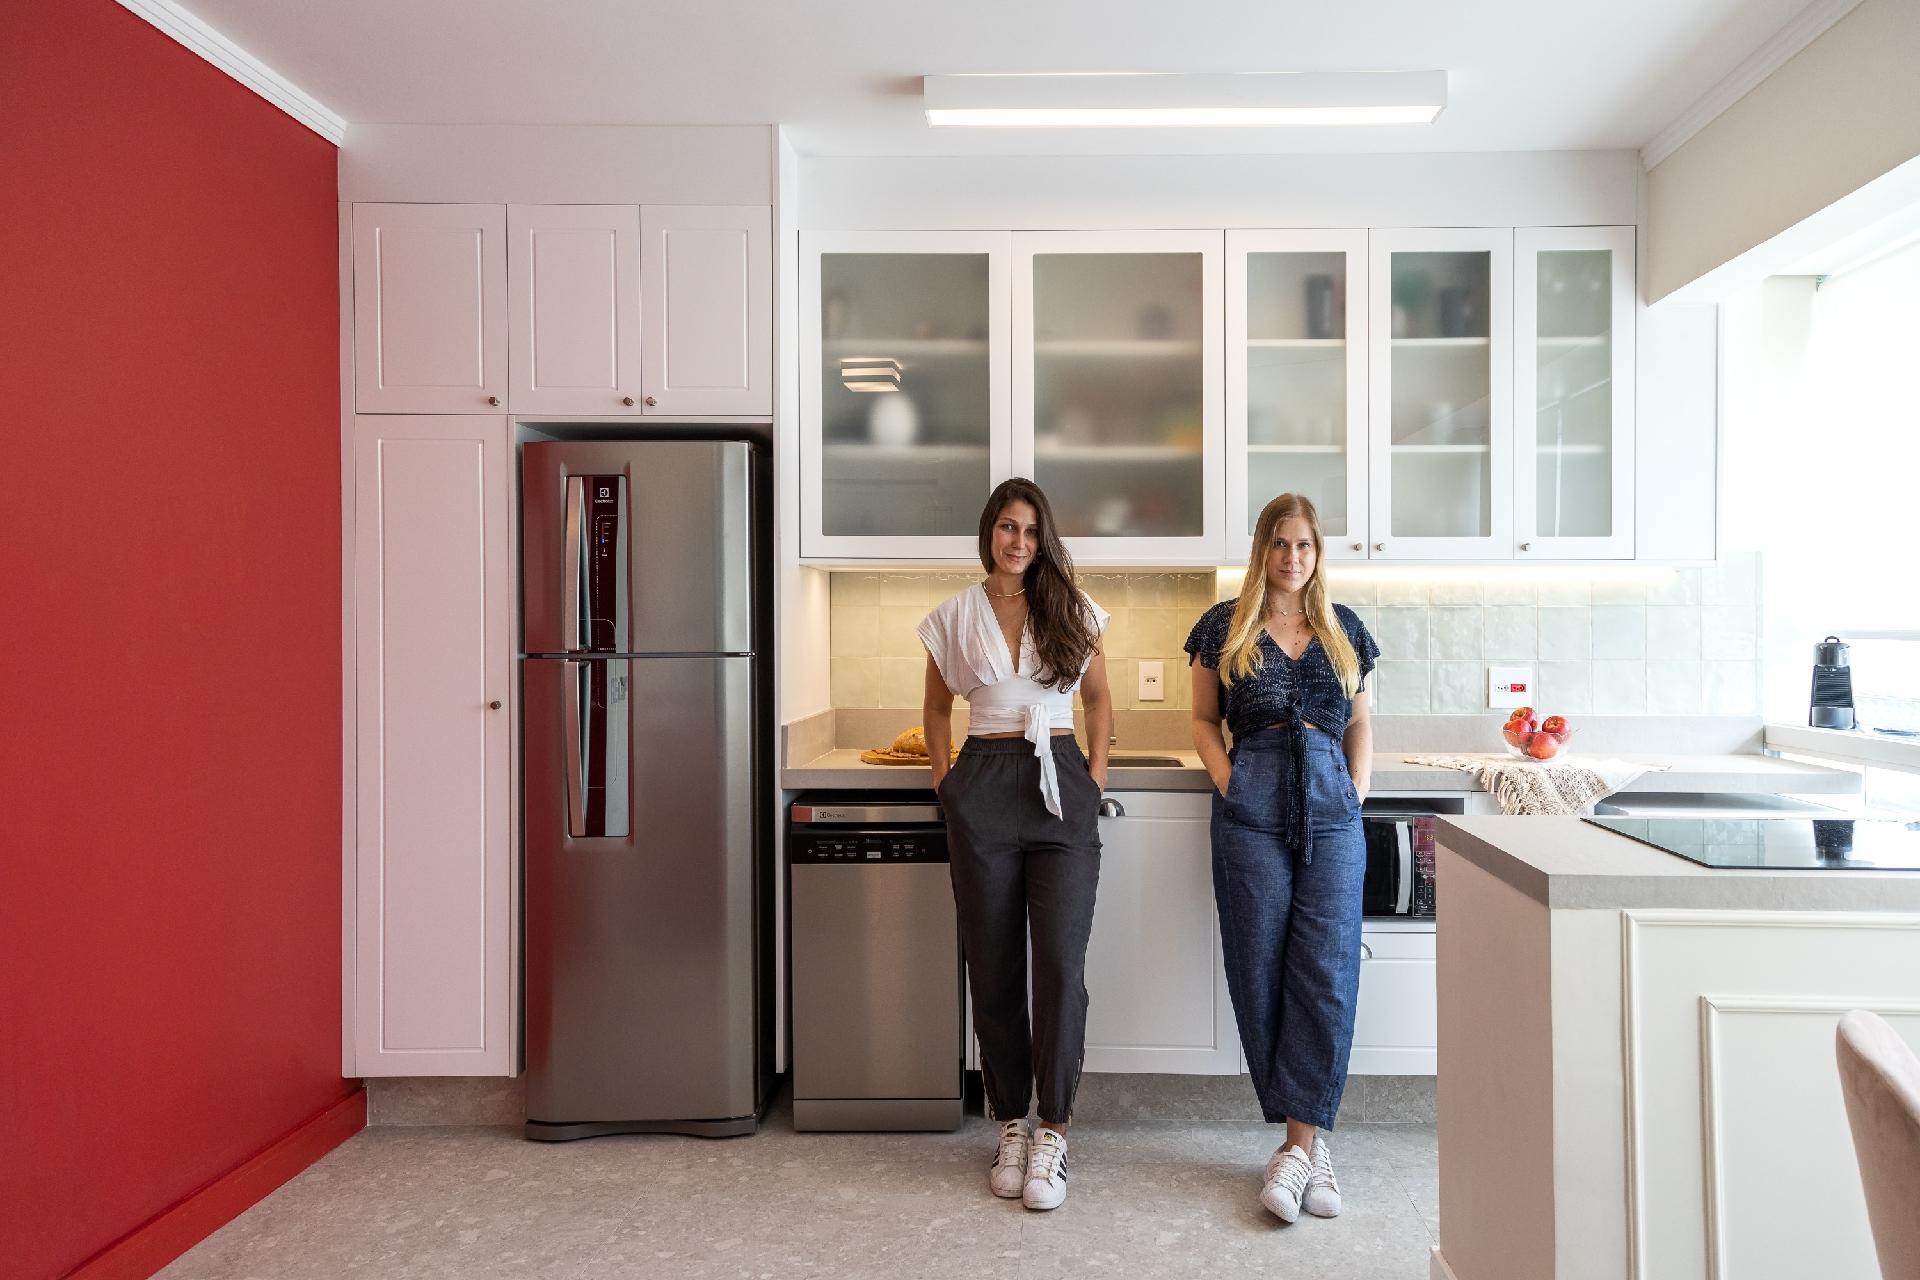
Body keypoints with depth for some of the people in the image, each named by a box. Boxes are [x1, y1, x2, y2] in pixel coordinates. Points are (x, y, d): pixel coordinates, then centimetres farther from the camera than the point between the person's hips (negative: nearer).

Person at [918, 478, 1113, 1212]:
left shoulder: (1073, 611, 7)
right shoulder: (954, 617, 6)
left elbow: (1098, 698, 15)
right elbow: (938, 709, 16)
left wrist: (1096, 775, 6)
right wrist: (945, 784, 7)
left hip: (1061, 787, 0)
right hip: (984, 788, 1)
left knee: (1061, 963, -5)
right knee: (994, 965, 7)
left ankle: (1051, 1134, 8)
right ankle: (1010, 1124, 22)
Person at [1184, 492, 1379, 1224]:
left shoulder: (1344, 629, 13)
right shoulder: (1224, 627, 7)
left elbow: (1360, 727, 18)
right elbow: (1204, 721, 10)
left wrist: (1357, 794, 4)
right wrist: (1229, 786, -4)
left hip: (1333, 812, 2)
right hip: (1252, 811, -1)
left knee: (1326, 974, -4)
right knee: (1262, 975, 1)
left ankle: (1297, 1142, 4)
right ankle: (1310, 1142, 16)